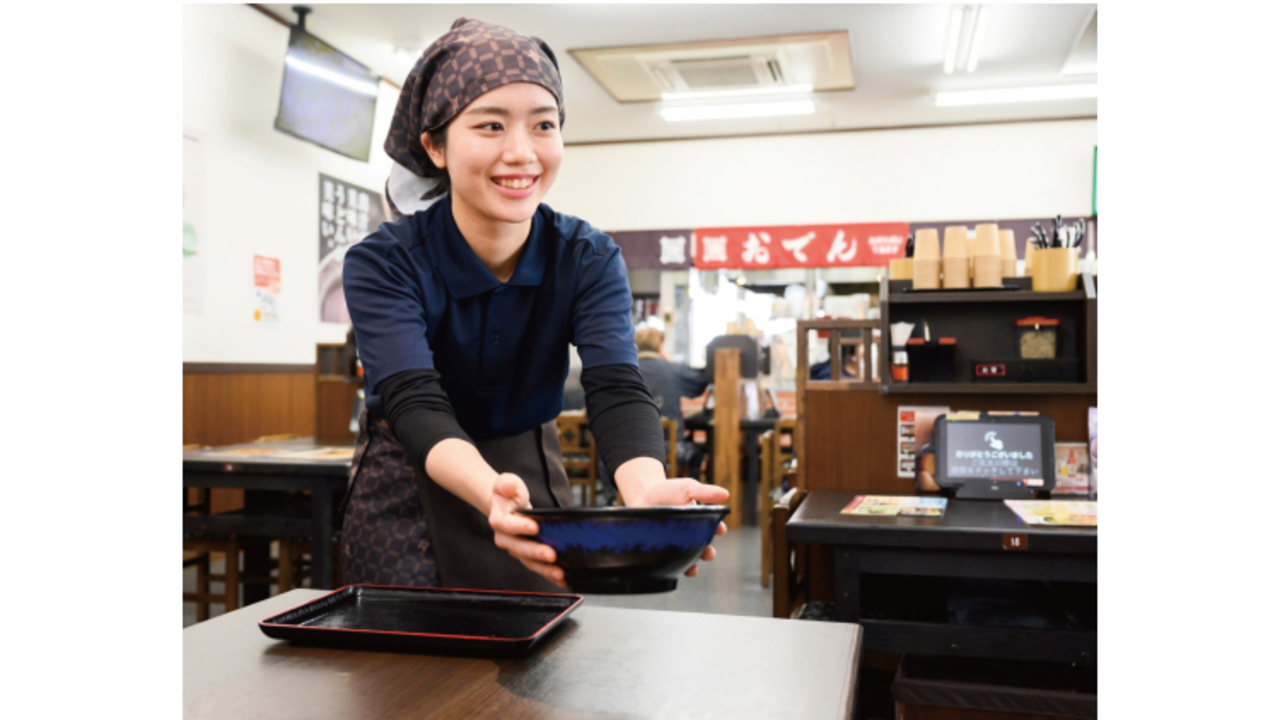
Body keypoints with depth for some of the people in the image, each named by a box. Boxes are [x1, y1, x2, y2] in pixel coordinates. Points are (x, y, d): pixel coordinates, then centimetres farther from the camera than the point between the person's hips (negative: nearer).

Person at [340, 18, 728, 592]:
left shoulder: (589, 260, -13)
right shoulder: (381, 265, -20)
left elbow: (616, 388, -27)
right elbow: (415, 403, -34)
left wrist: (647, 492, -50)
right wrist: (493, 493, -56)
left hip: (534, 482, 2)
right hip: (405, 497, -2)